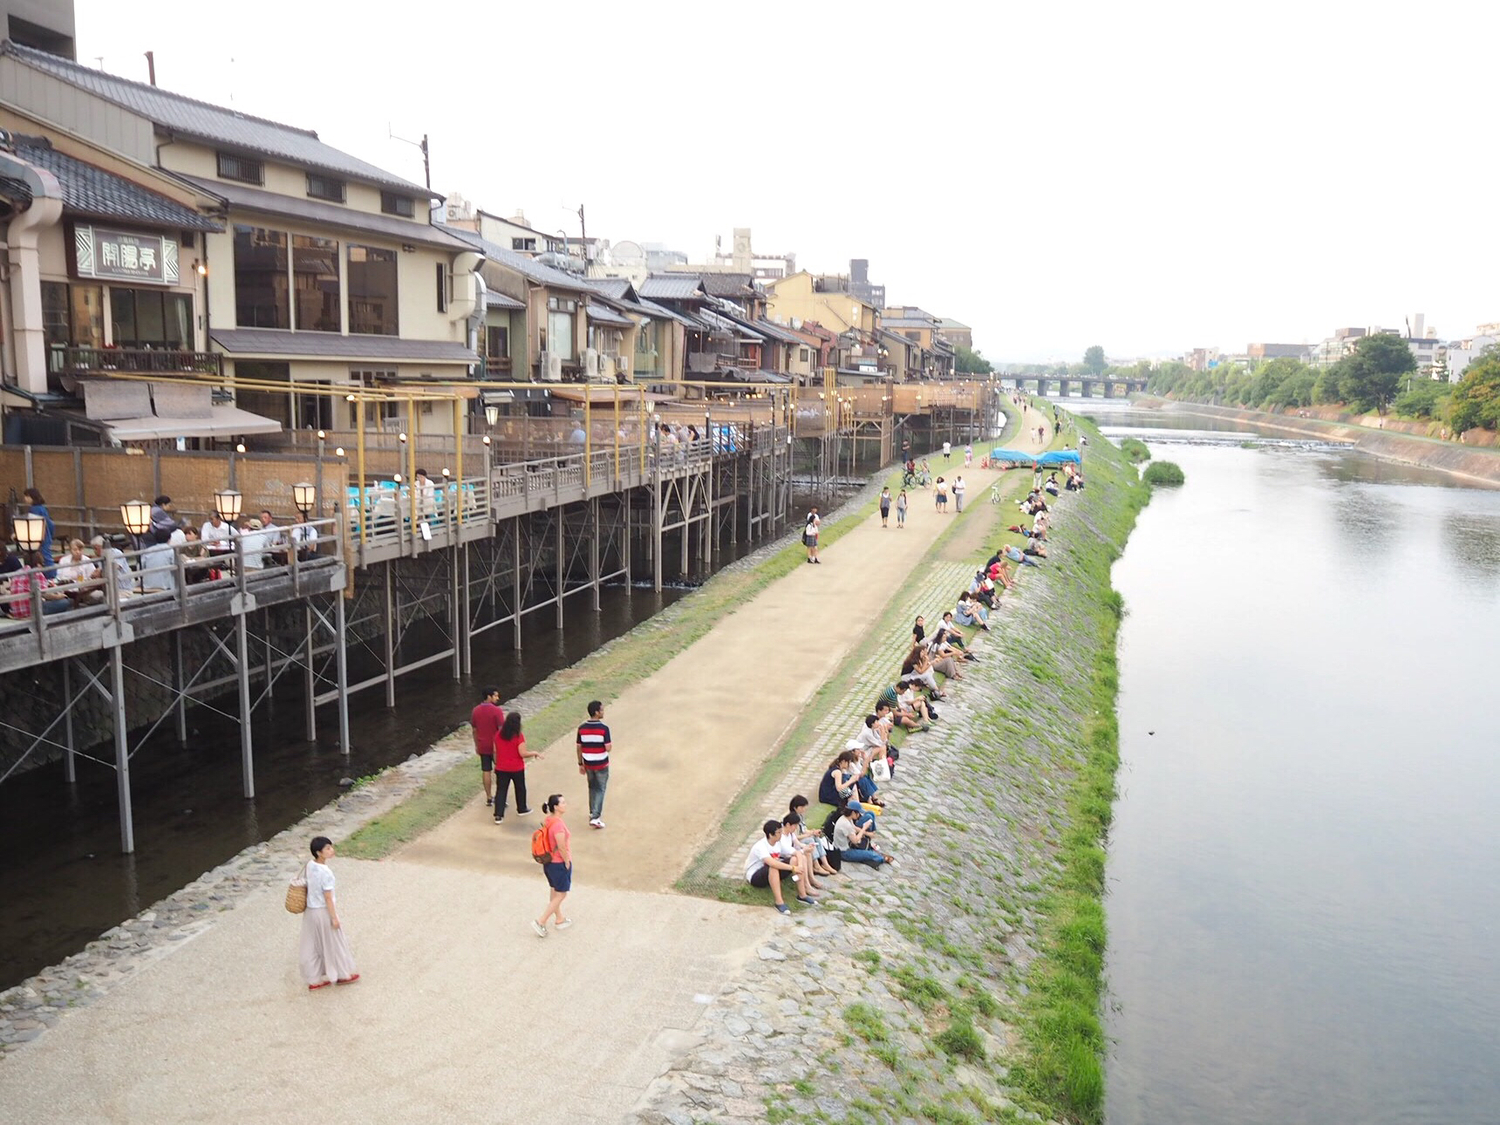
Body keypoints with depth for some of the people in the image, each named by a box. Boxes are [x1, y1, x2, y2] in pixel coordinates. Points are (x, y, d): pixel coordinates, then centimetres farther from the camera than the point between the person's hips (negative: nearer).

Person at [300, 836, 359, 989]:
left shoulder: (310, 866, -4)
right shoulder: (326, 873, -28)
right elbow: (328, 898, -22)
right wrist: (334, 917, -13)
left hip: (310, 910, 8)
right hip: (323, 912, -8)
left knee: (313, 946, 18)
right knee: (333, 943, 13)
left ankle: (313, 979, 30)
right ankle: (342, 975, 31)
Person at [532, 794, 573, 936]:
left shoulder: (548, 820, -1)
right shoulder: (558, 824, -29)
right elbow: (562, 848, -25)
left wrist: (544, 863, 17)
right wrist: (567, 863, -10)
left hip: (549, 862, 9)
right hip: (559, 864, -9)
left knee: (555, 893, 22)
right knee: (561, 895, 6)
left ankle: (559, 920, 38)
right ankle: (540, 922, 8)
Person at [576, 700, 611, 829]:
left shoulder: (582, 728, -5)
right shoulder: (604, 728, -19)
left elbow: (579, 747, 1)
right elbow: (608, 748, -19)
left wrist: (580, 764, 11)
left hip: (588, 763, 4)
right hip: (601, 764, -4)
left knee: (592, 788, 22)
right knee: (600, 789, 6)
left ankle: (593, 812, 33)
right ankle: (595, 817, -1)